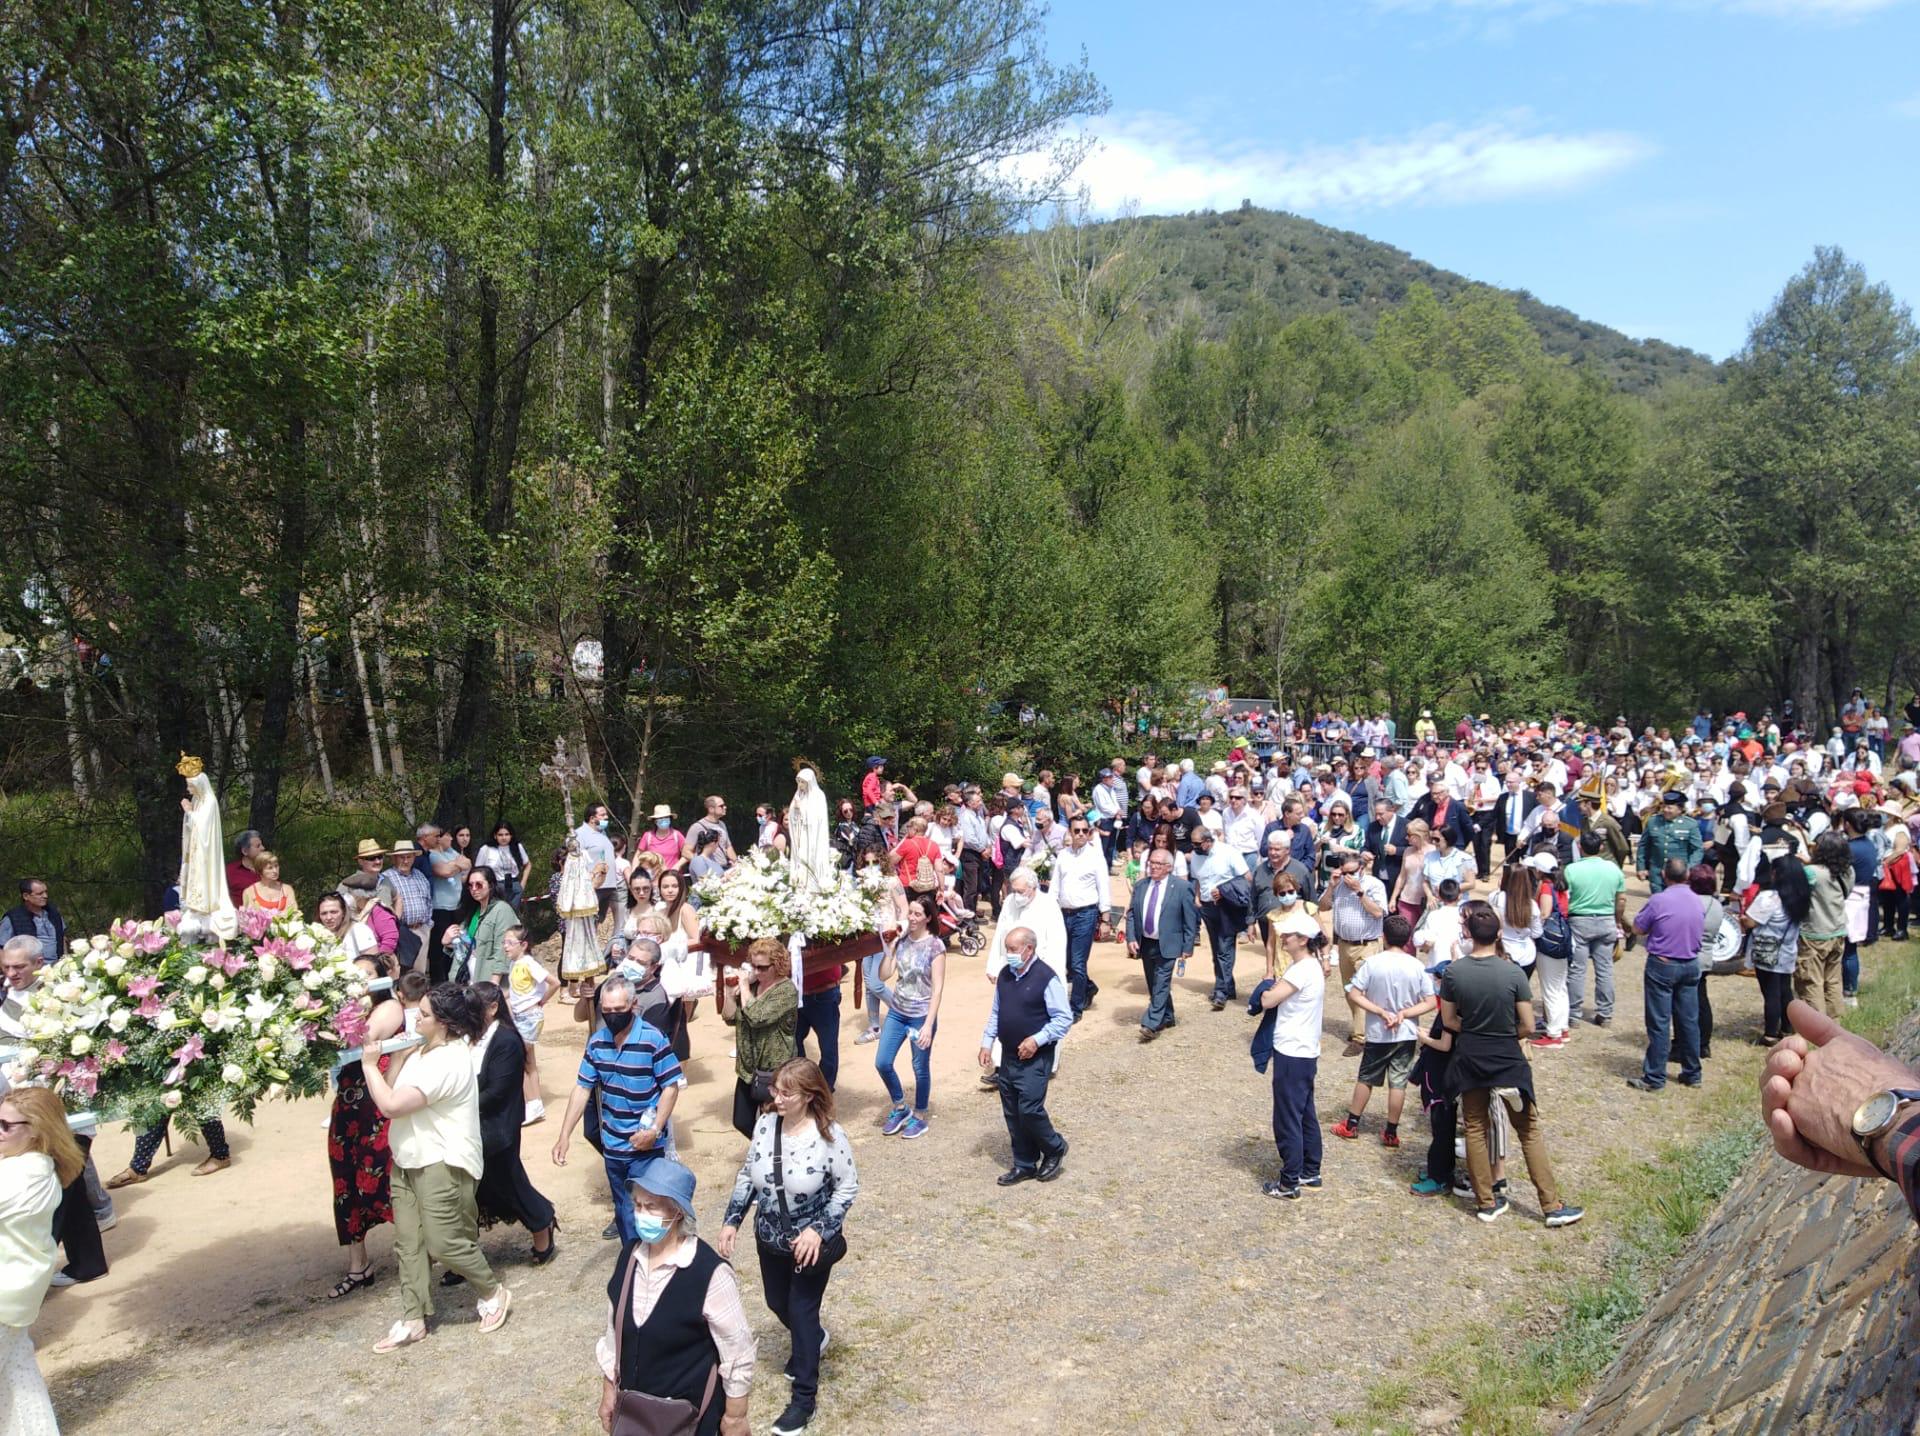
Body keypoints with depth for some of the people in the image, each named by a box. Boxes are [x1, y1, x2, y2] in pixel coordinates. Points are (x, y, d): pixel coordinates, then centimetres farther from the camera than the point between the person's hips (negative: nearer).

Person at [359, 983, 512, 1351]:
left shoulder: (447, 1062, -25)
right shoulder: (424, 1050, 6)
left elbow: (390, 1105, -25)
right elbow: (393, 1095, 4)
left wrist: (369, 1062, -15)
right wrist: (399, 1055, -5)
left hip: (443, 1165, -9)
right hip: (408, 1162, 9)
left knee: (444, 1243, -1)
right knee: (408, 1244, 11)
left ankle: (493, 1292, 22)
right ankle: (413, 1319, 23)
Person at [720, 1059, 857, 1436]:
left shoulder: (828, 1134, -25)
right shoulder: (765, 1125, -11)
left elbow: (848, 1185, -16)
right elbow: (747, 1175, 2)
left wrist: (819, 1229, -23)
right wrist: (731, 1221, -3)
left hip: (812, 1242, -5)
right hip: (770, 1238, 5)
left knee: (802, 1311, 5)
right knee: (777, 1303, 23)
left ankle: (804, 1398, 24)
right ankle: (812, 1341, 55)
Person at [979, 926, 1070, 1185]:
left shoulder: (1046, 978, -16)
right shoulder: (1005, 975, 6)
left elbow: (1064, 1018, -14)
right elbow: (995, 1012, 15)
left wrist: (1037, 1040, -20)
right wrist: (986, 1043, 8)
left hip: (1035, 1059, -7)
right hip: (1008, 1057, 7)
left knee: (1029, 1110, -9)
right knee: (1012, 1114, 10)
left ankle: (1055, 1149, 18)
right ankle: (1024, 1165, 24)